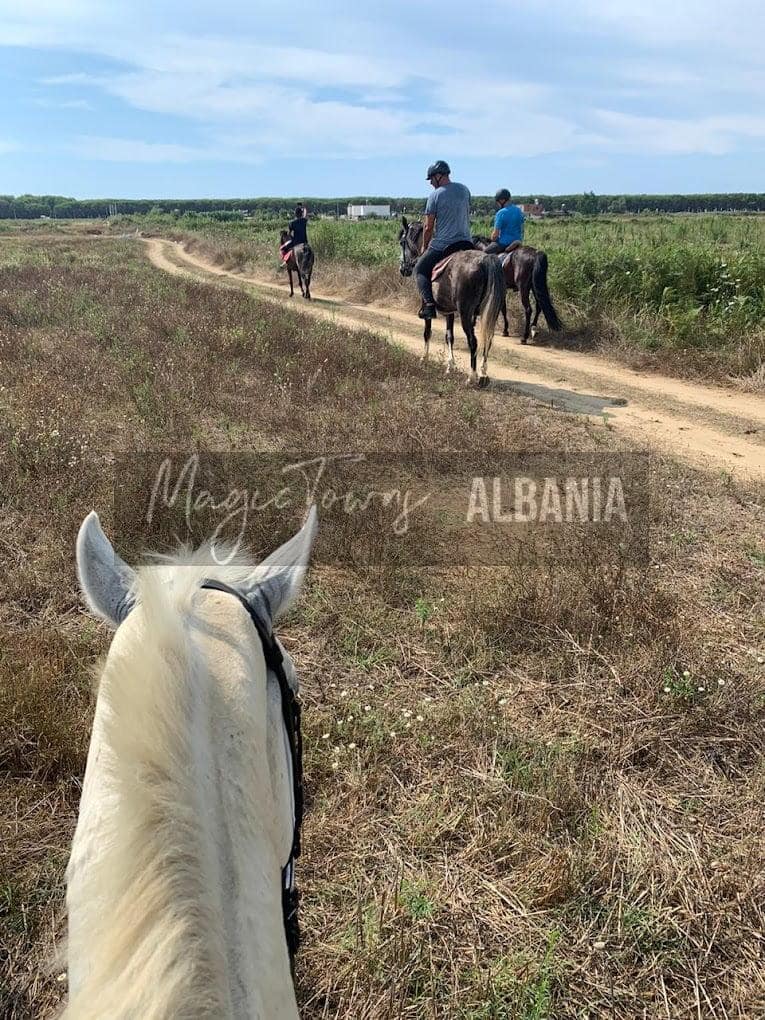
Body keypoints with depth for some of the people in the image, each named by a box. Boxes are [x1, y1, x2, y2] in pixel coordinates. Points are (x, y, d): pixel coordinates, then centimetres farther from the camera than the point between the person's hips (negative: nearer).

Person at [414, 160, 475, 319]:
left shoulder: (435, 195, -8)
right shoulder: (464, 190, 9)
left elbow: (428, 227, -6)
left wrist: (424, 246, 9)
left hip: (442, 245, -5)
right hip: (466, 242, 5)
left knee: (420, 271, 10)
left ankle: (428, 303, -11)